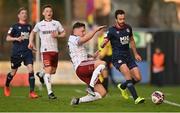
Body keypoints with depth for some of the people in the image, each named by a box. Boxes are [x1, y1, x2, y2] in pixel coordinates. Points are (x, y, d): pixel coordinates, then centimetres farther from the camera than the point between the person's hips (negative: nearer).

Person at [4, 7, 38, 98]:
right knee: (13, 72, 10)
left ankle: (32, 92, -16)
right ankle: (7, 86, 41)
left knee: (31, 70, -16)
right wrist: (16, 38, -19)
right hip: (16, 52, -2)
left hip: (27, 52, 2)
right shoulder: (15, 27, -1)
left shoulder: (29, 27, 12)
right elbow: (8, 38, -3)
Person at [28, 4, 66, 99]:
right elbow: (33, 32, 22)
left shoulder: (56, 23, 7)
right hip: (45, 50, -3)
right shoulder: (39, 25, 5)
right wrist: (31, 42, 8)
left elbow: (63, 33, 13)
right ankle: (50, 92, -17)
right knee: (48, 70, -16)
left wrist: (57, 35, -7)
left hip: (55, 50, 3)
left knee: (53, 71, 10)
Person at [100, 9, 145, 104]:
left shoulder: (128, 28, 7)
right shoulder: (112, 30, -9)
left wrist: (135, 54, 26)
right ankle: (136, 98, -33)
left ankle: (122, 86, 28)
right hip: (117, 57, -6)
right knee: (127, 72, -32)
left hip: (128, 56, 6)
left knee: (138, 78, -3)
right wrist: (103, 44, -38)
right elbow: (103, 43, -14)